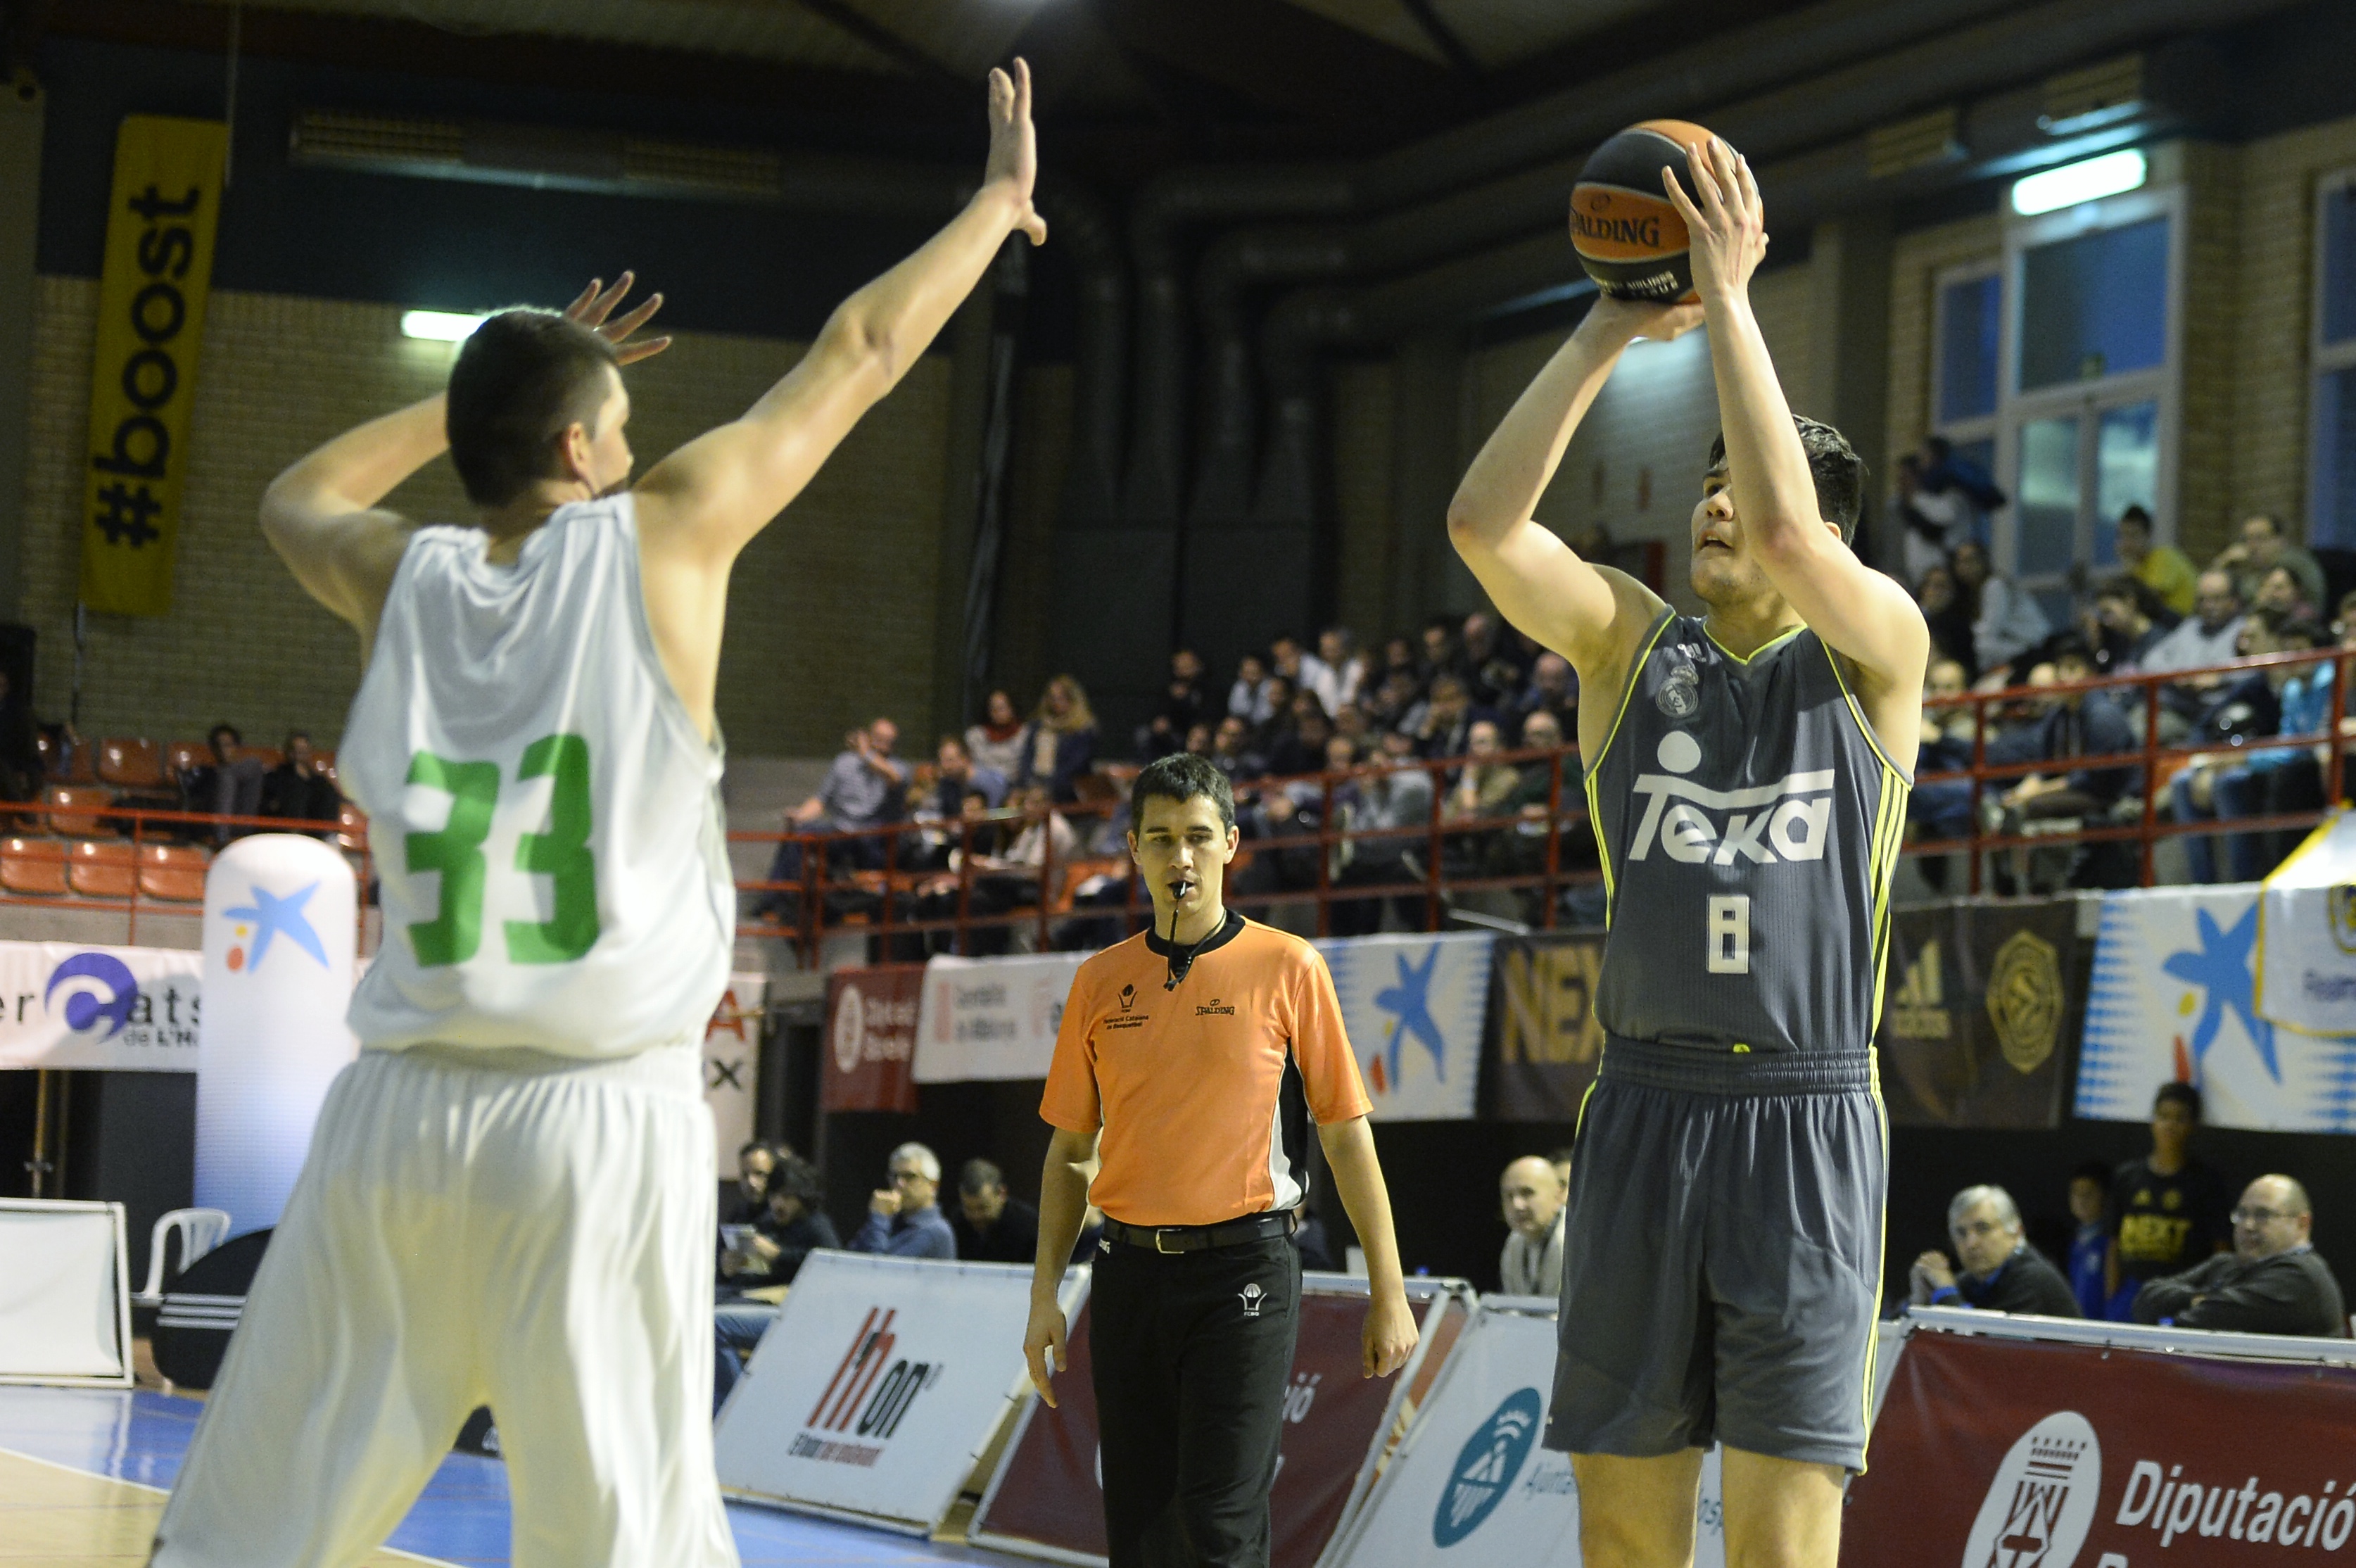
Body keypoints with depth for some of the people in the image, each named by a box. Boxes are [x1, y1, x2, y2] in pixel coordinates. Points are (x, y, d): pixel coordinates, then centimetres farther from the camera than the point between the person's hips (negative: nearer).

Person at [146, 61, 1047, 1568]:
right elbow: (861, 351, 12)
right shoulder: (659, 538, 2)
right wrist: (1002, 197, 26)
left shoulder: (404, 579, 10)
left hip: (400, 1110, 3)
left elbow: (297, 494, 35)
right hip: (604, 1117, -3)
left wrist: (515, 378, 39)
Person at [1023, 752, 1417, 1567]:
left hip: (1245, 1272, -4)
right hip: (1130, 1275, 4)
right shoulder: (1100, 981, 9)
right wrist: (1045, 1294, 8)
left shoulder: (1286, 967, -1)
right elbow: (1071, 1149, 15)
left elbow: (1347, 1135, 1)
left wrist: (1388, 1292, -2)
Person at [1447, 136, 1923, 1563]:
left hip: (1806, 1121, -3)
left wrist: (1729, 300, -13)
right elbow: (1484, 521, -5)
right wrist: (1613, 331, -5)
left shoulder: (1877, 649, 3)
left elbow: (1787, 534, -18)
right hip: (1645, 1113, 3)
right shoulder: (1629, 642, 11)